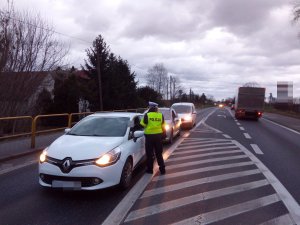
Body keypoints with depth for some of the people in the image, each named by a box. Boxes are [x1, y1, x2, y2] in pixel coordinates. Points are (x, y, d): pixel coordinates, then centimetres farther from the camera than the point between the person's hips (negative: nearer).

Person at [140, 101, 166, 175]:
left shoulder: (147, 115, -9)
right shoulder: (161, 115, 0)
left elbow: (143, 124, -4)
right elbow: (162, 125, 6)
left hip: (149, 135, -3)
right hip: (158, 135, 3)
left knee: (149, 154, 8)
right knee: (159, 154, 13)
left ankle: (150, 169, 14)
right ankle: (162, 169, 14)